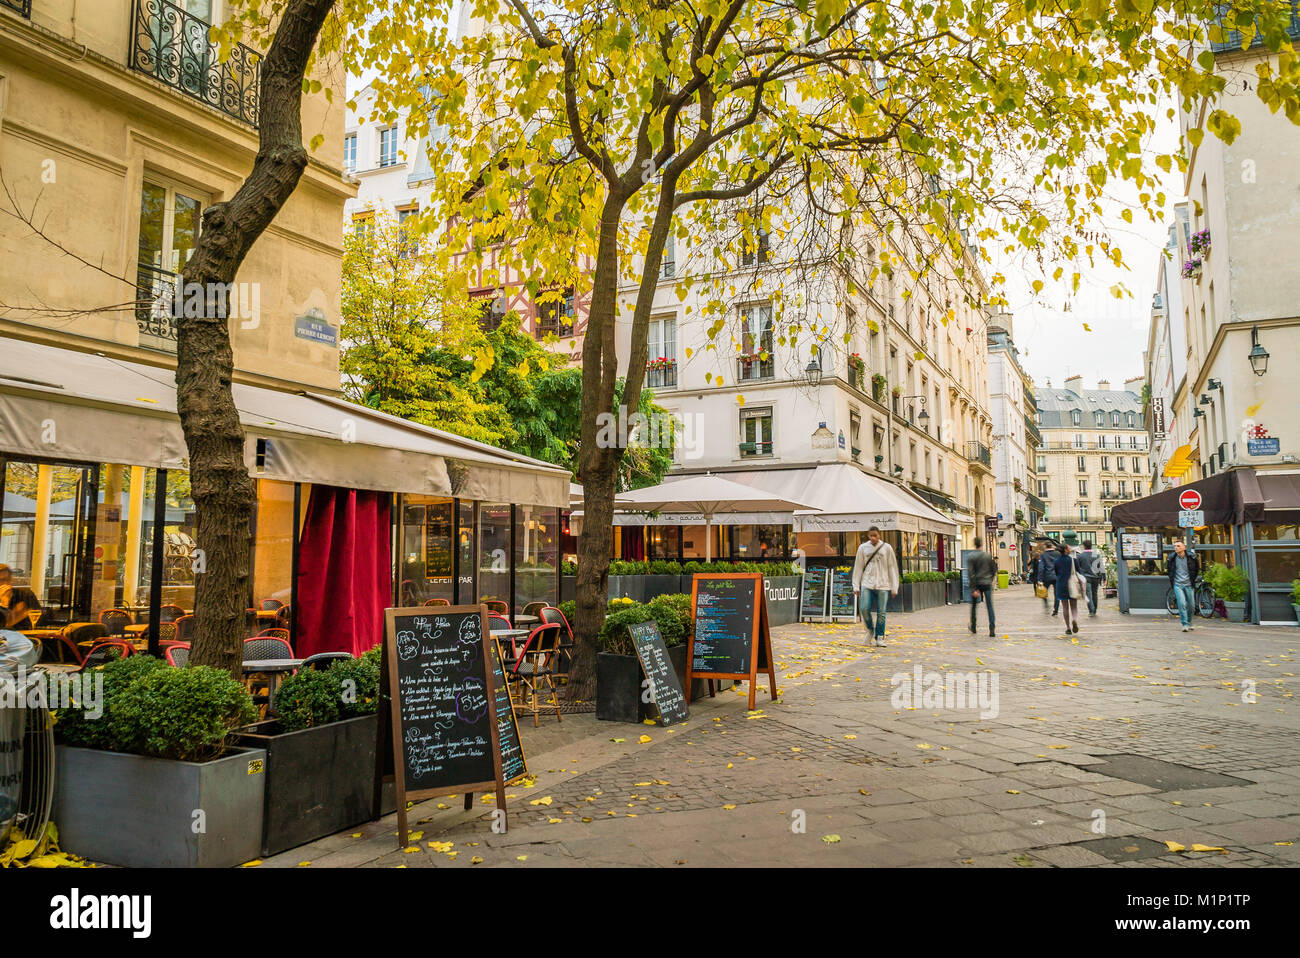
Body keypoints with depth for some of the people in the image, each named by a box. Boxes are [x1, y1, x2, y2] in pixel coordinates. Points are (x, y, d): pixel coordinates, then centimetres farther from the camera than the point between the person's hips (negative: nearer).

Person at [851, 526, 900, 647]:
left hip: (883, 585, -1)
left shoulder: (887, 548, 2)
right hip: (867, 584, 1)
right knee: (864, 608, -11)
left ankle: (879, 638, 11)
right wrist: (856, 586, 5)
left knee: (881, 613, -1)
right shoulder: (863, 548, 5)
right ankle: (870, 630, 14)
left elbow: (892, 568, 4)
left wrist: (894, 587, 1)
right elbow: (858, 568, 9)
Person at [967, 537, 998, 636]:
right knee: (990, 607, 1)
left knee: (973, 606, 15)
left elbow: (971, 574, -12)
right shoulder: (988, 556, 2)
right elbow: (994, 570, 7)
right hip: (987, 584, 1)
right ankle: (991, 630, -7)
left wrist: (974, 589, -13)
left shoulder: (970, 557, -7)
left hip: (976, 584, -1)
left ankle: (973, 628, 21)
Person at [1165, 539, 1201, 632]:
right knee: (1181, 604, -15)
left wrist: (1193, 579, 11)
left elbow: (1197, 568, 14)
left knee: (1191, 605, 6)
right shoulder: (1171, 558, -2)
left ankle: (1189, 622, 30)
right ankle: (1185, 624, -11)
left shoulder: (1191, 557, -4)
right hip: (1177, 584, -1)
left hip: (1188, 584, 1)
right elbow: (1168, 568, 19)